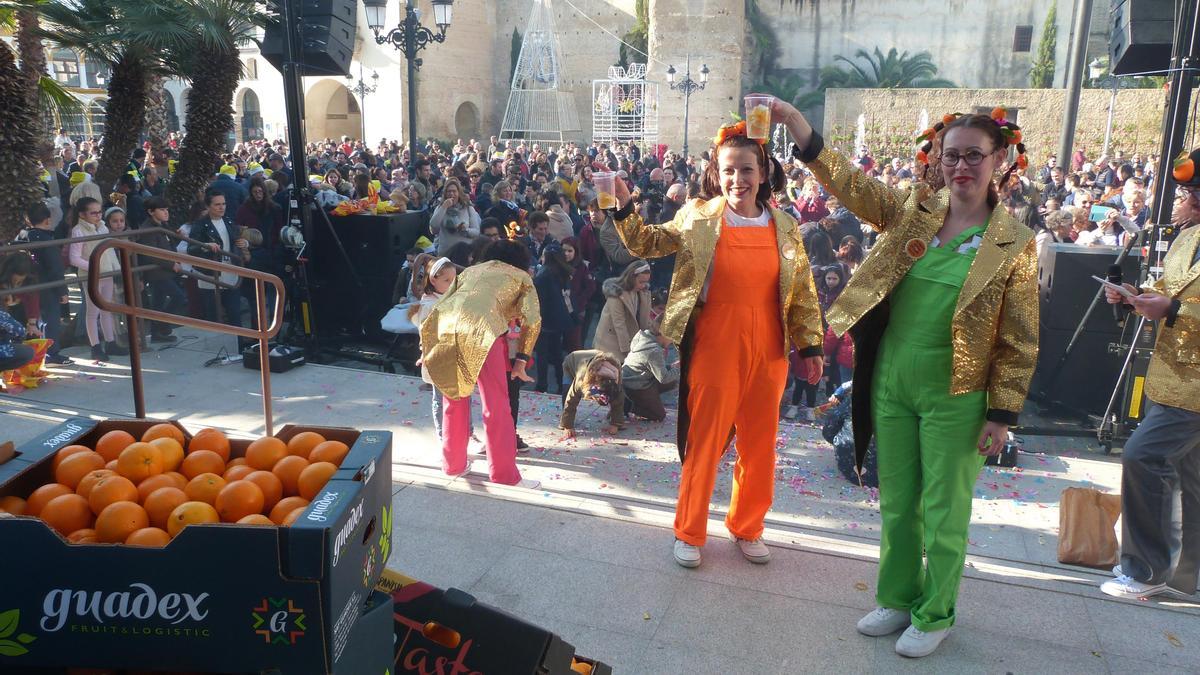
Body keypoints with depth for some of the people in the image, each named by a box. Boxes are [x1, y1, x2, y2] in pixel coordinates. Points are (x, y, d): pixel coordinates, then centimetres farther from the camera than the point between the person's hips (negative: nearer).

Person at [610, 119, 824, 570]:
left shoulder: (785, 227, 4)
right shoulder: (698, 216, -1)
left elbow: (802, 291, 8)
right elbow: (646, 245, 2)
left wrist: (810, 344, 5)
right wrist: (624, 208, -12)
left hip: (768, 349, 3)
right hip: (714, 346, -2)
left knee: (760, 444, 12)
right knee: (704, 440, 5)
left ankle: (747, 528, 33)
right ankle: (689, 532, 22)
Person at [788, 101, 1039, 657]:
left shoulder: (1015, 245, -6)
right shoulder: (912, 210, 3)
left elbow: (1019, 341, -4)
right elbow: (849, 184, -7)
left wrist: (1002, 413, -7)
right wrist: (796, 123, -20)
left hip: (954, 398, -3)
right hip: (891, 385, 4)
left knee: (943, 515, 10)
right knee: (895, 504, 17)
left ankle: (935, 615, 31)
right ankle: (898, 598, 36)